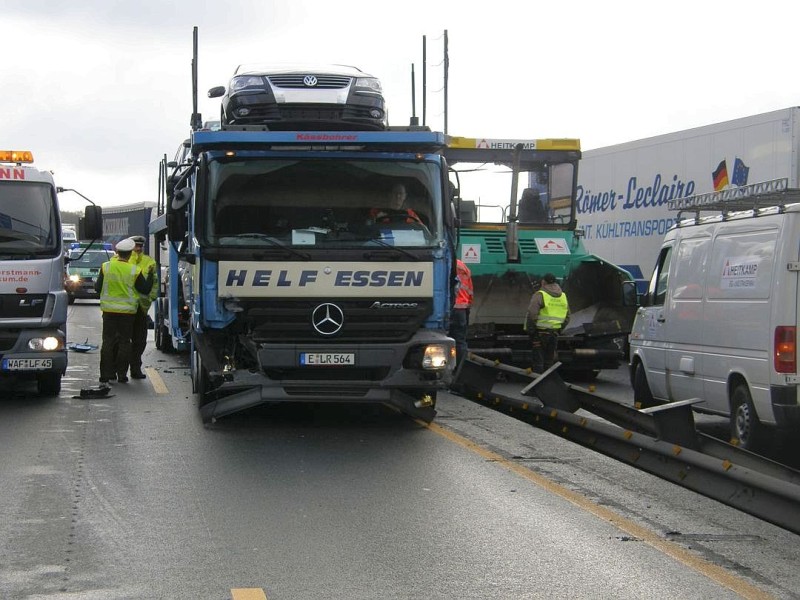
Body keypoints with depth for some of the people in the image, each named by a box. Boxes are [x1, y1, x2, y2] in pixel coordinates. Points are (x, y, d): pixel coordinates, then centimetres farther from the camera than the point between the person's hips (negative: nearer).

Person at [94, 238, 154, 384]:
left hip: (109, 310, 1)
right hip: (127, 311, -1)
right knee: (124, 342, 6)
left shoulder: (106, 267, -5)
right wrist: (150, 275, 14)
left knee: (108, 341, 7)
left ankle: (106, 374, 5)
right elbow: (145, 290, 1)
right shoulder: (135, 271, -8)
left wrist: (96, 283, 23)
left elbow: (98, 288, 1)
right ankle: (121, 374, 5)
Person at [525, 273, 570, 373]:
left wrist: (530, 331, -10)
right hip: (554, 334, 6)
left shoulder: (539, 295, -10)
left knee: (538, 360, -2)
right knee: (549, 361, 14)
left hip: (540, 333, -6)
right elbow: (567, 317, 14)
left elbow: (532, 315, -18)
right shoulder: (563, 296, 10)